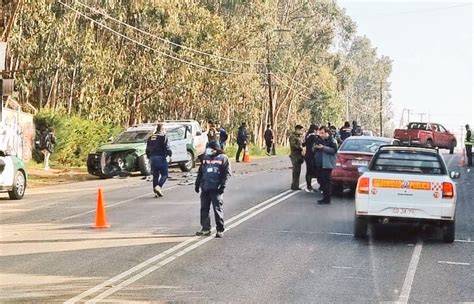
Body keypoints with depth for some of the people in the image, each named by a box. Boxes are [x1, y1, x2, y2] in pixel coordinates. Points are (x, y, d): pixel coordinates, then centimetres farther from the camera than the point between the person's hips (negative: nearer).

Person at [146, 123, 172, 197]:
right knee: (164, 174, -1)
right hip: (161, 158, -6)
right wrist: (170, 153, 4)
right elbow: (166, 147, -13)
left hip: (153, 158, 6)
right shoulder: (163, 137, -7)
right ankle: (159, 186, -22)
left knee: (155, 175, 11)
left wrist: (149, 157, 25)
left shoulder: (151, 137, 13)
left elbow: (147, 149, 14)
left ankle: (156, 191, 9)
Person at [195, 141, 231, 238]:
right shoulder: (205, 158, 14)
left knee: (217, 209, -5)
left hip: (216, 189, -6)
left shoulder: (223, 158, -2)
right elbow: (200, 172, 20)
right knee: (204, 209, 7)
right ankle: (206, 228, 17)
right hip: (205, 188, 6)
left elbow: (227, 173, -6)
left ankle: (220, 230, 2)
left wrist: (222, 186, -13)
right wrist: (197, 184, 17)